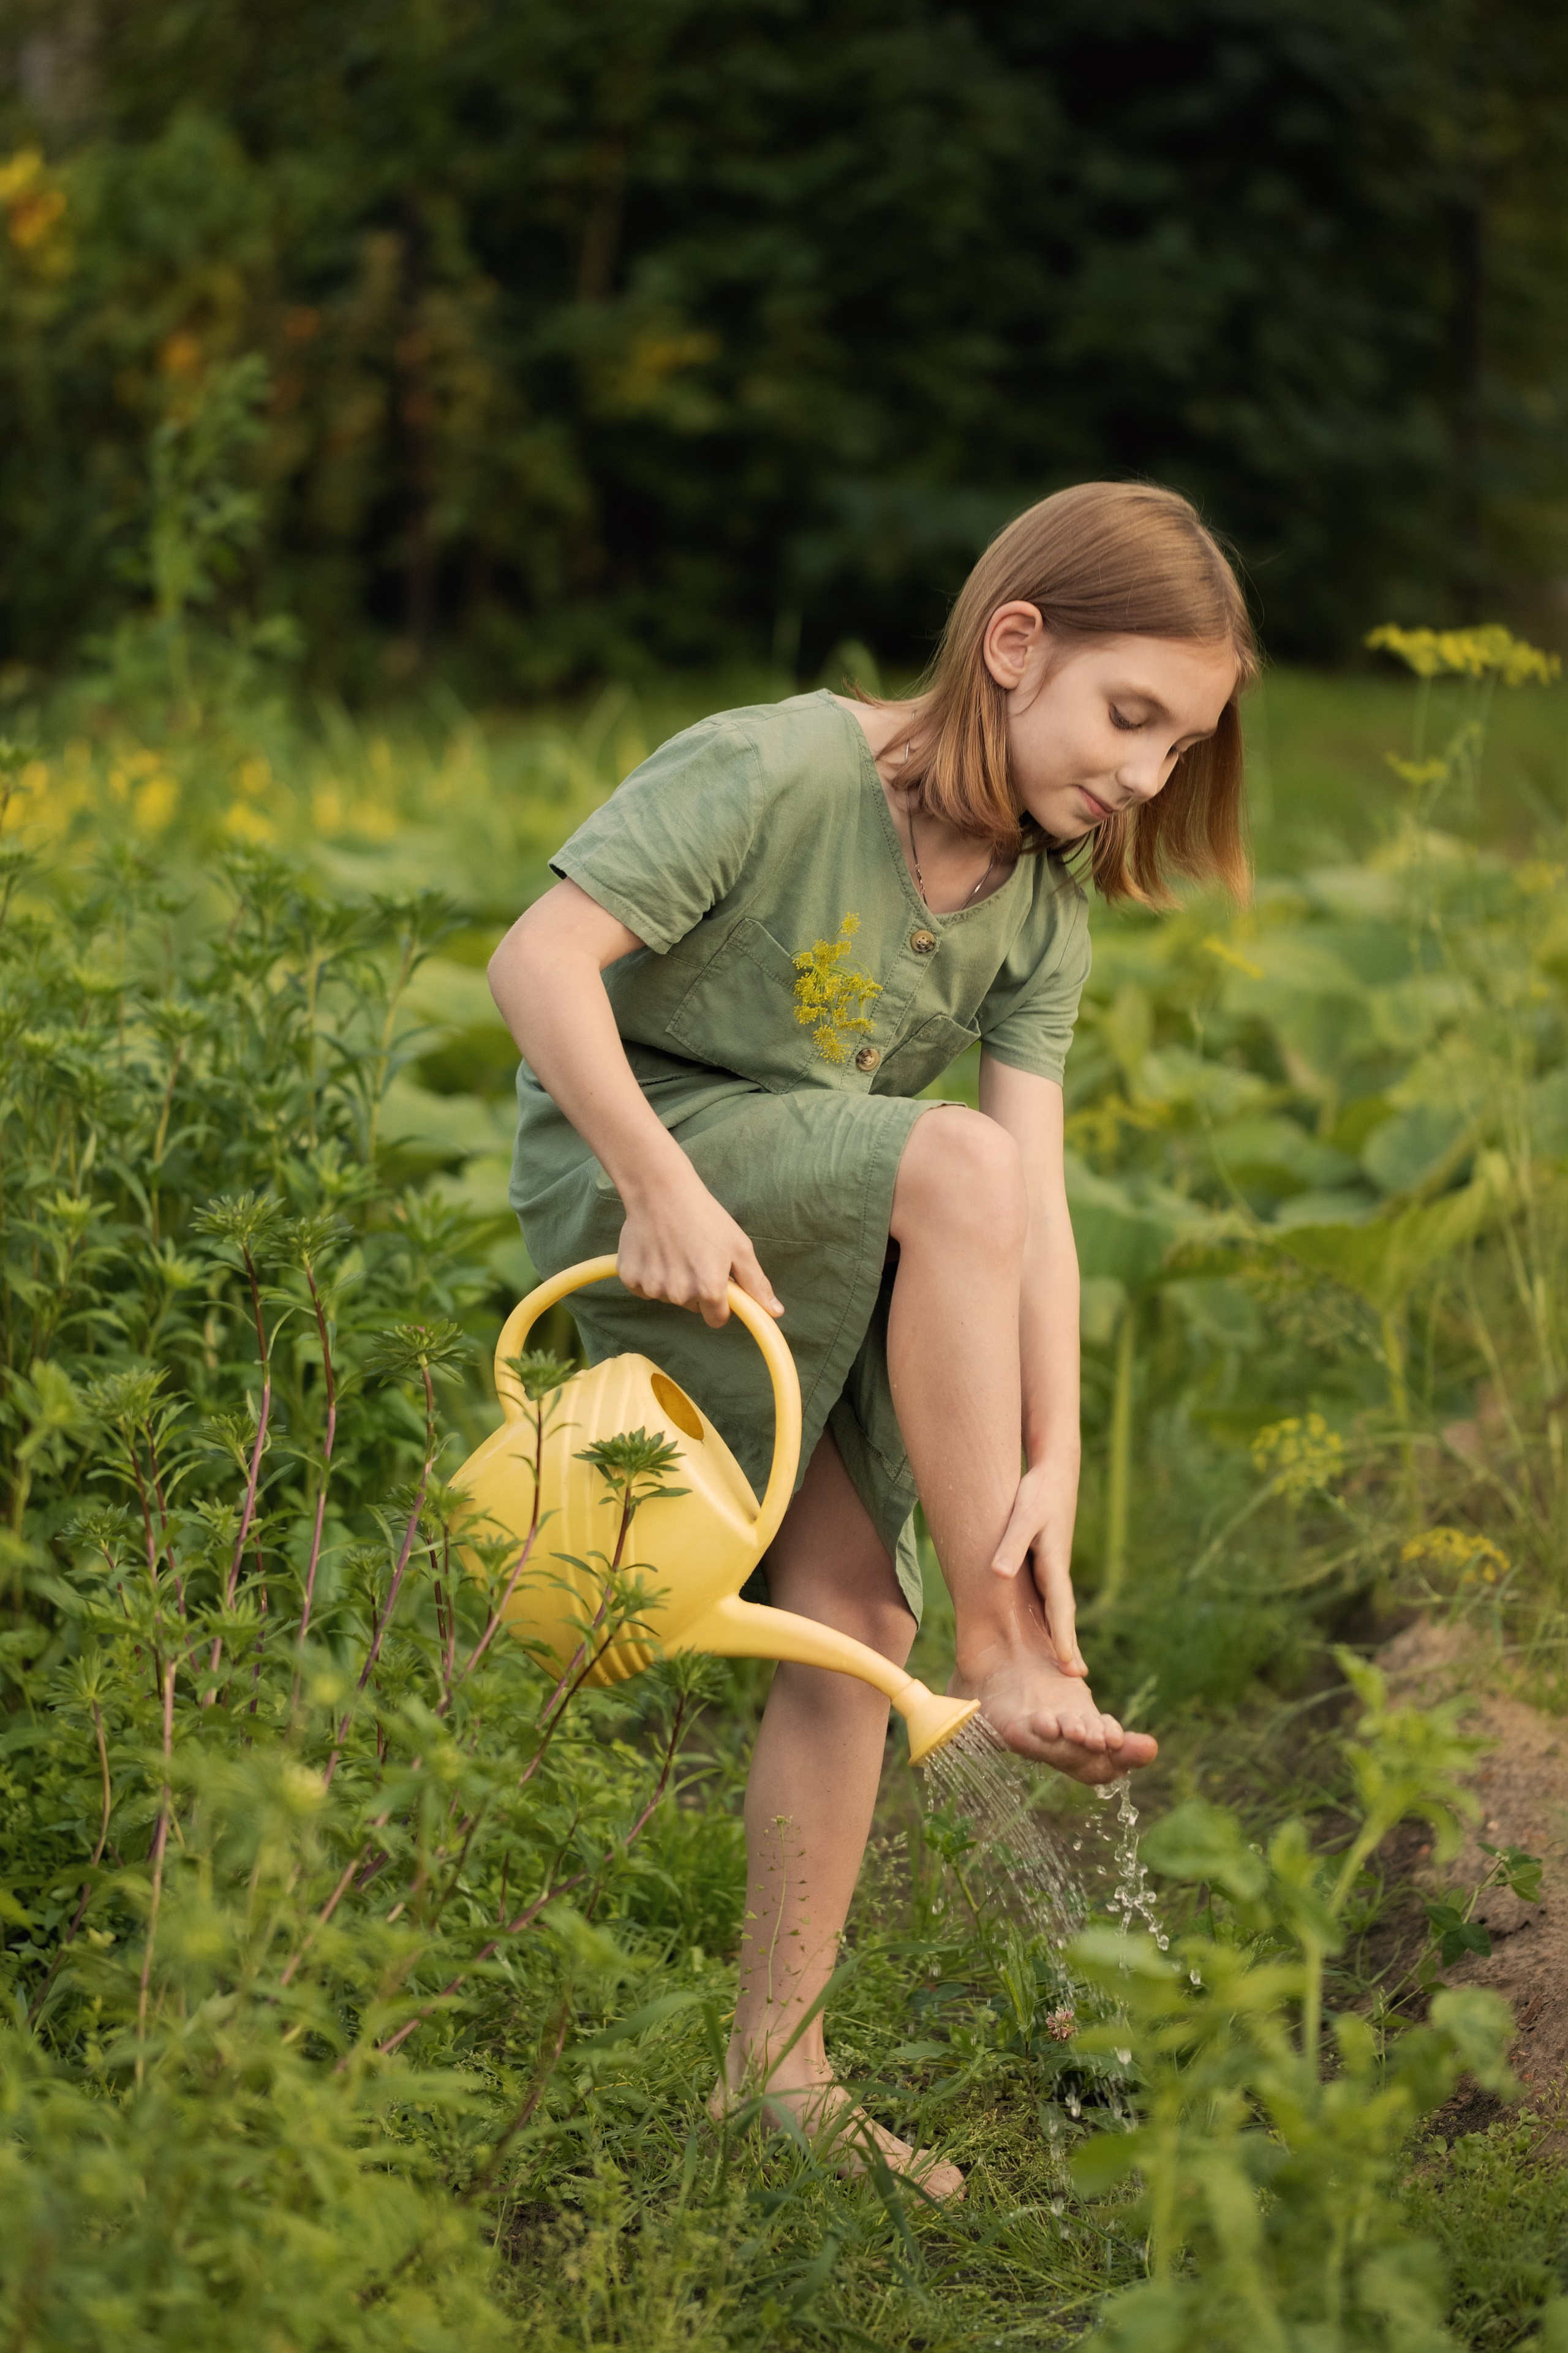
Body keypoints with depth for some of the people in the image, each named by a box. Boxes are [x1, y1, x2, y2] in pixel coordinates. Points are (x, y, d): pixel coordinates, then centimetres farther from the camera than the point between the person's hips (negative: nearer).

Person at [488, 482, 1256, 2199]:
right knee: (953, 1166, -32)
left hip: (824, 1257, 6)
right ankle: (1006, 1646, -24)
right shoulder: (781, 770, -18)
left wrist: (1052, 1460, -21)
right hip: (623, 1173, -6)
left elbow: (1039, 1203, -9)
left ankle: (775, 2070, 3)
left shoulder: (1043, 899, 1)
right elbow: (538, 959, -23)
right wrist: (660, 1184, -33)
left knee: (855, 1611, -8)